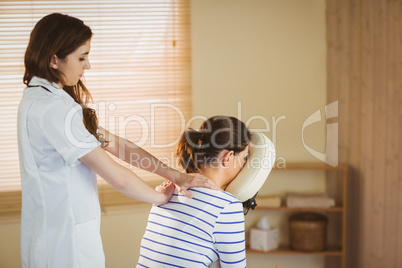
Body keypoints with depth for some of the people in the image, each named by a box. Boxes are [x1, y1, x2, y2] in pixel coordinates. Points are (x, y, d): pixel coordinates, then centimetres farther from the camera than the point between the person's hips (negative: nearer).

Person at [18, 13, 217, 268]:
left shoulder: (39, 99, 10)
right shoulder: (53, 110, -22)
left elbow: (113, 142, 7)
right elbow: (118, 177, -22)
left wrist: (175, 175, 3)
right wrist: (161, 197, -3)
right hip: (65, 243, -10)